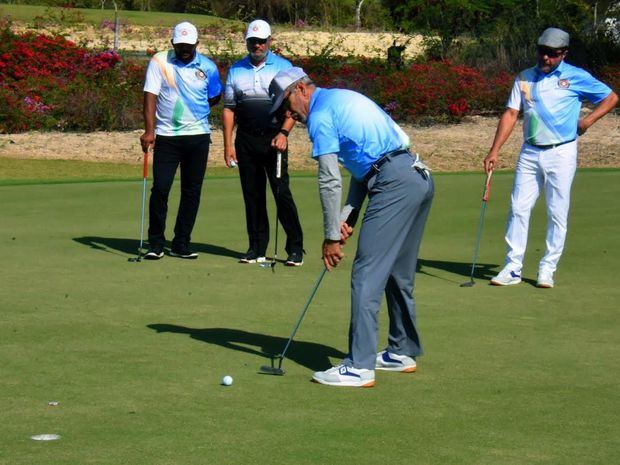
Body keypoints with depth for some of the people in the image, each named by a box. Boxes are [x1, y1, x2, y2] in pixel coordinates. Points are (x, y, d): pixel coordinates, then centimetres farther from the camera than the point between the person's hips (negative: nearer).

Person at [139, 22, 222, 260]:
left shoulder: (207, 67, 4)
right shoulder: (159, 62, -2)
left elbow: (215, 97, 19)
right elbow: (150, 96, -8)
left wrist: (196, 110, 7)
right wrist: (149, 131, -17)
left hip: (198, 135, 2)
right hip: (166, 136, -2)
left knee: (192, 191, 5)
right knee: (160, 188, -8)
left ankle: (181, 244, 15)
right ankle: (155, 244, 3)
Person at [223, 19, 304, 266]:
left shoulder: (283, 67, 4)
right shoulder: (236, 70, 12)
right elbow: (228, 108, 12)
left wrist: (283, 133, -14)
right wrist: (228, 144, 5)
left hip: (274, 139, -3)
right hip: (246, 141, 3)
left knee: (281, 191, -8)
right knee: (252, 195, 5)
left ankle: (295, 248, -3)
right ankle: (257, 248, 12)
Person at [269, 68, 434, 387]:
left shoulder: (320, 115, -4)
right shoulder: (342, 99, 25)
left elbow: (330, 181, -8)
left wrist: (332, 236, -1)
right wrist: (349, 216, 15)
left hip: (395, 184, -10)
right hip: (420, 178, 10)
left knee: (368, 274, -9)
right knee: (398, 274, 20)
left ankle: (360, 367, -12)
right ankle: (402, 352, 29)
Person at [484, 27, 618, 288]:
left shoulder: (576, 77, 0)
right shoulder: (525, 78, 9)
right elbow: (511, 114, 5)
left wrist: (588, 120, -5)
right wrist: (494, 151, -3)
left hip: (561, 152, -3)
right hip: (530, 152, 3)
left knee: (557, 213, -1)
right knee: (518, 208, 0)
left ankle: (547, 269, 7)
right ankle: (512, 268, 4)